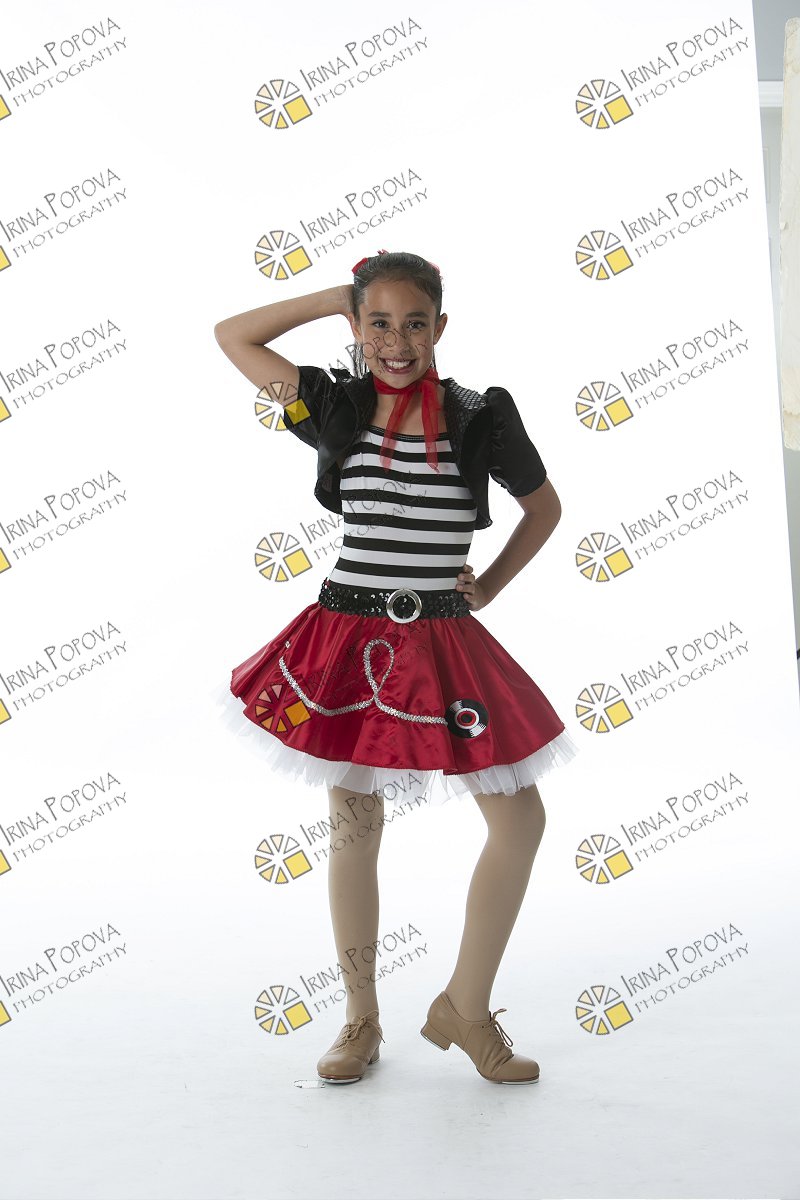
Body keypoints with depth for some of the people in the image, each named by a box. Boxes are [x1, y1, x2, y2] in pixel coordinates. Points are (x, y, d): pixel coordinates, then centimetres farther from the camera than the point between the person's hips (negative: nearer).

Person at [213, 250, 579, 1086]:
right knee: (354, 824, 7)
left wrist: (489, 586, 8)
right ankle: (361, 1022, 23)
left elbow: (543, 506, 15)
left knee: (520, 819, -1)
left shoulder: (481, 418, -1)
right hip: (349, 636, 0)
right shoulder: (333, 406, 1)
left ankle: (465, 1008, 17)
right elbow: (232, 335, 9)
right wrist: (336, 296, 5)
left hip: (444, 642, 1)